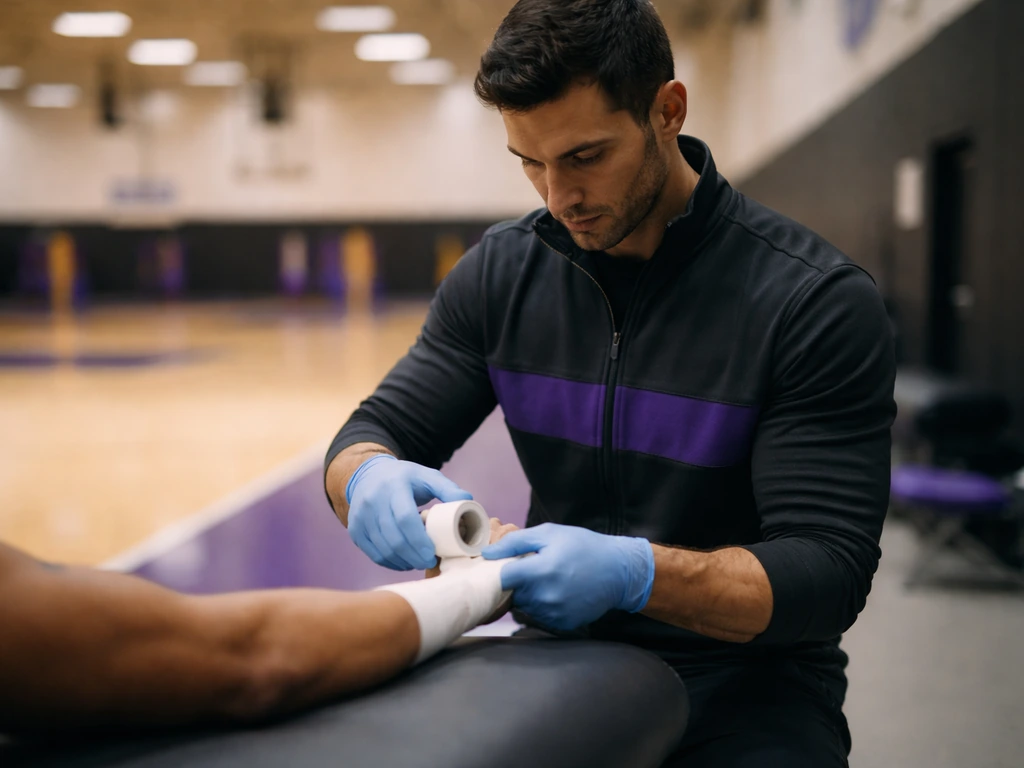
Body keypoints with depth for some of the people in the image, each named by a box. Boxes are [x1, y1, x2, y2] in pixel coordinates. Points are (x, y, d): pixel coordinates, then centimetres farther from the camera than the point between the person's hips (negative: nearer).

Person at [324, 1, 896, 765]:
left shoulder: (818, 300, -15)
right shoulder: (500, 272, 0)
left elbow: (830, 573, -17)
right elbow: (376, 431, 3)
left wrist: (636, 574, -34)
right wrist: (370, 479, -22)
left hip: (745, 677, -2)